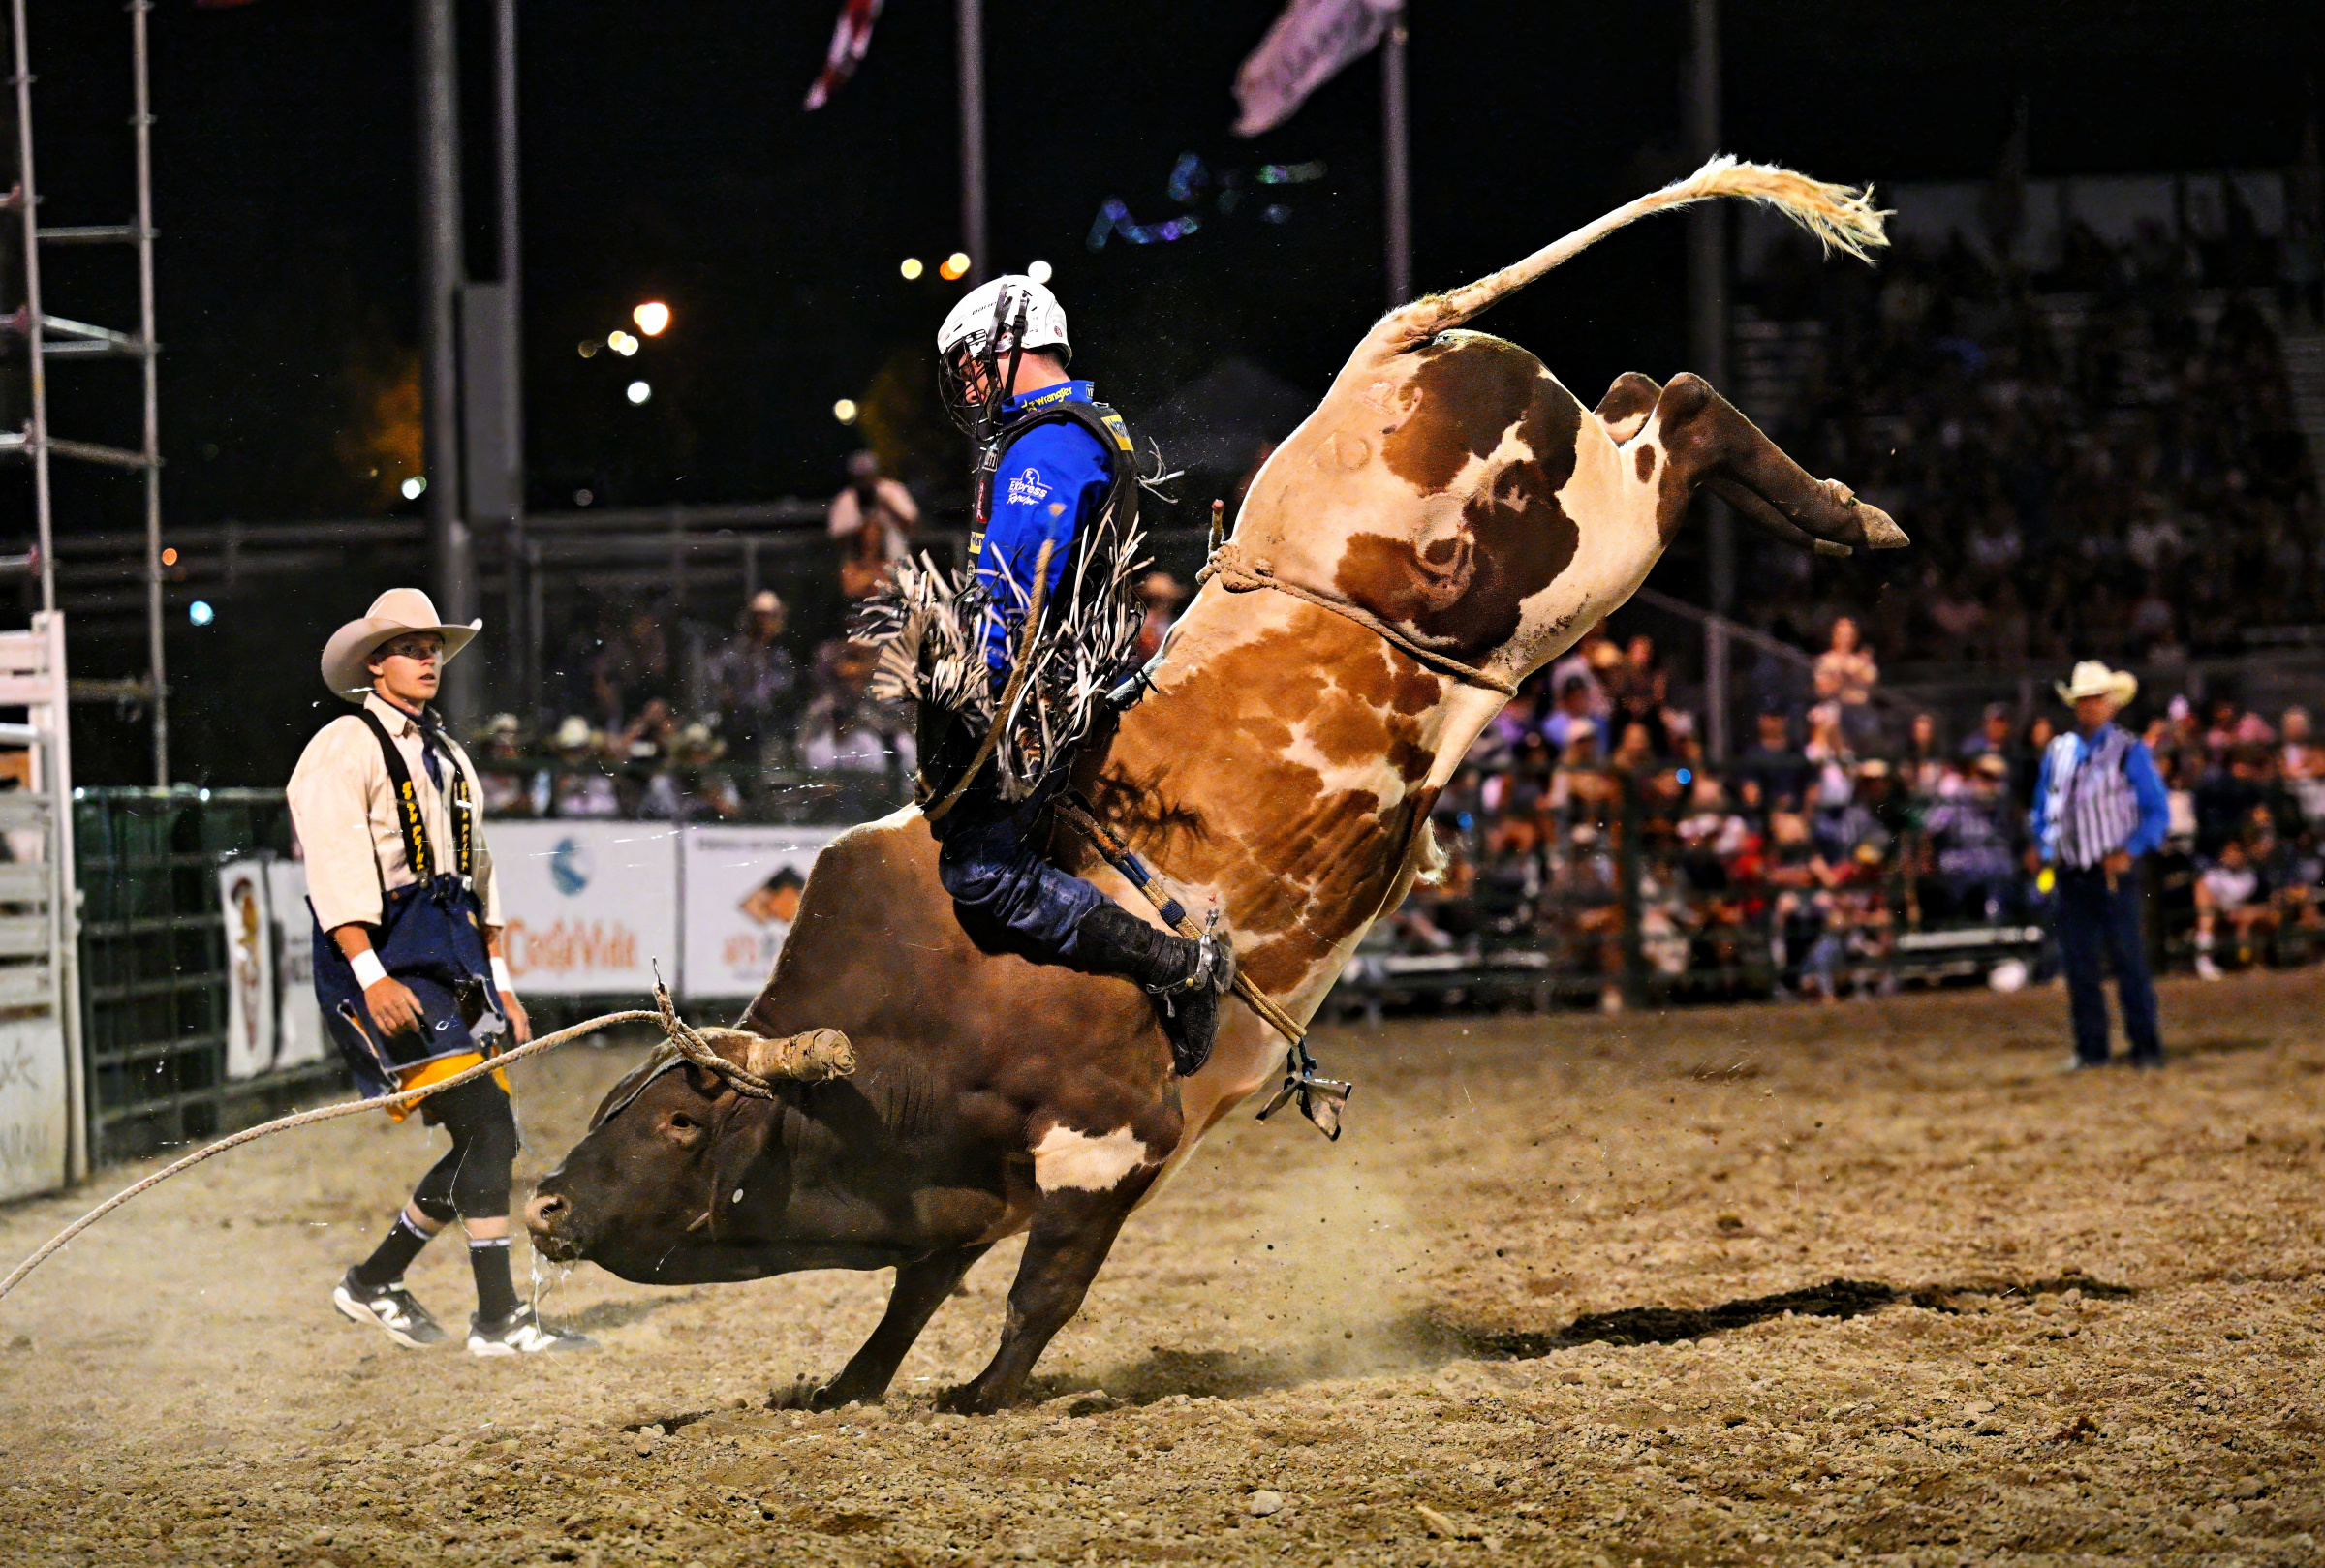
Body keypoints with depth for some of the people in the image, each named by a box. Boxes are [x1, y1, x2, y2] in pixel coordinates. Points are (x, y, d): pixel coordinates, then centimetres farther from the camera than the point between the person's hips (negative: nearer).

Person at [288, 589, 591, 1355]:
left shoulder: (446, 755, 21)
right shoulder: (343, 748, -5)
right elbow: (335, 870, -15)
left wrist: (499, 981, 20)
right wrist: (372, 976, -25)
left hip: (454, 956, 8)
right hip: (386, 954, -8)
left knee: (488, 1137, 4)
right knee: (485, 1125, -15)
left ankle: (376, 1281, 21)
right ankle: (497, 1319, -10)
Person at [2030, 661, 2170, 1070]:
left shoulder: (2130, 752, -2)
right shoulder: (2056, 752, 11)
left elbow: (2157, 811, -2)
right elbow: (2042, 808, 20)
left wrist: (2129, 852, -12)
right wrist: (2048, 850, 5)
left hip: (2113, 872, -4)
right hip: (2070, 875, 4)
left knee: (2129, 960, -4)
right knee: (2079, 965, 5)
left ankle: (2146, 1048, 1)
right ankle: (2090, 1049, 12)